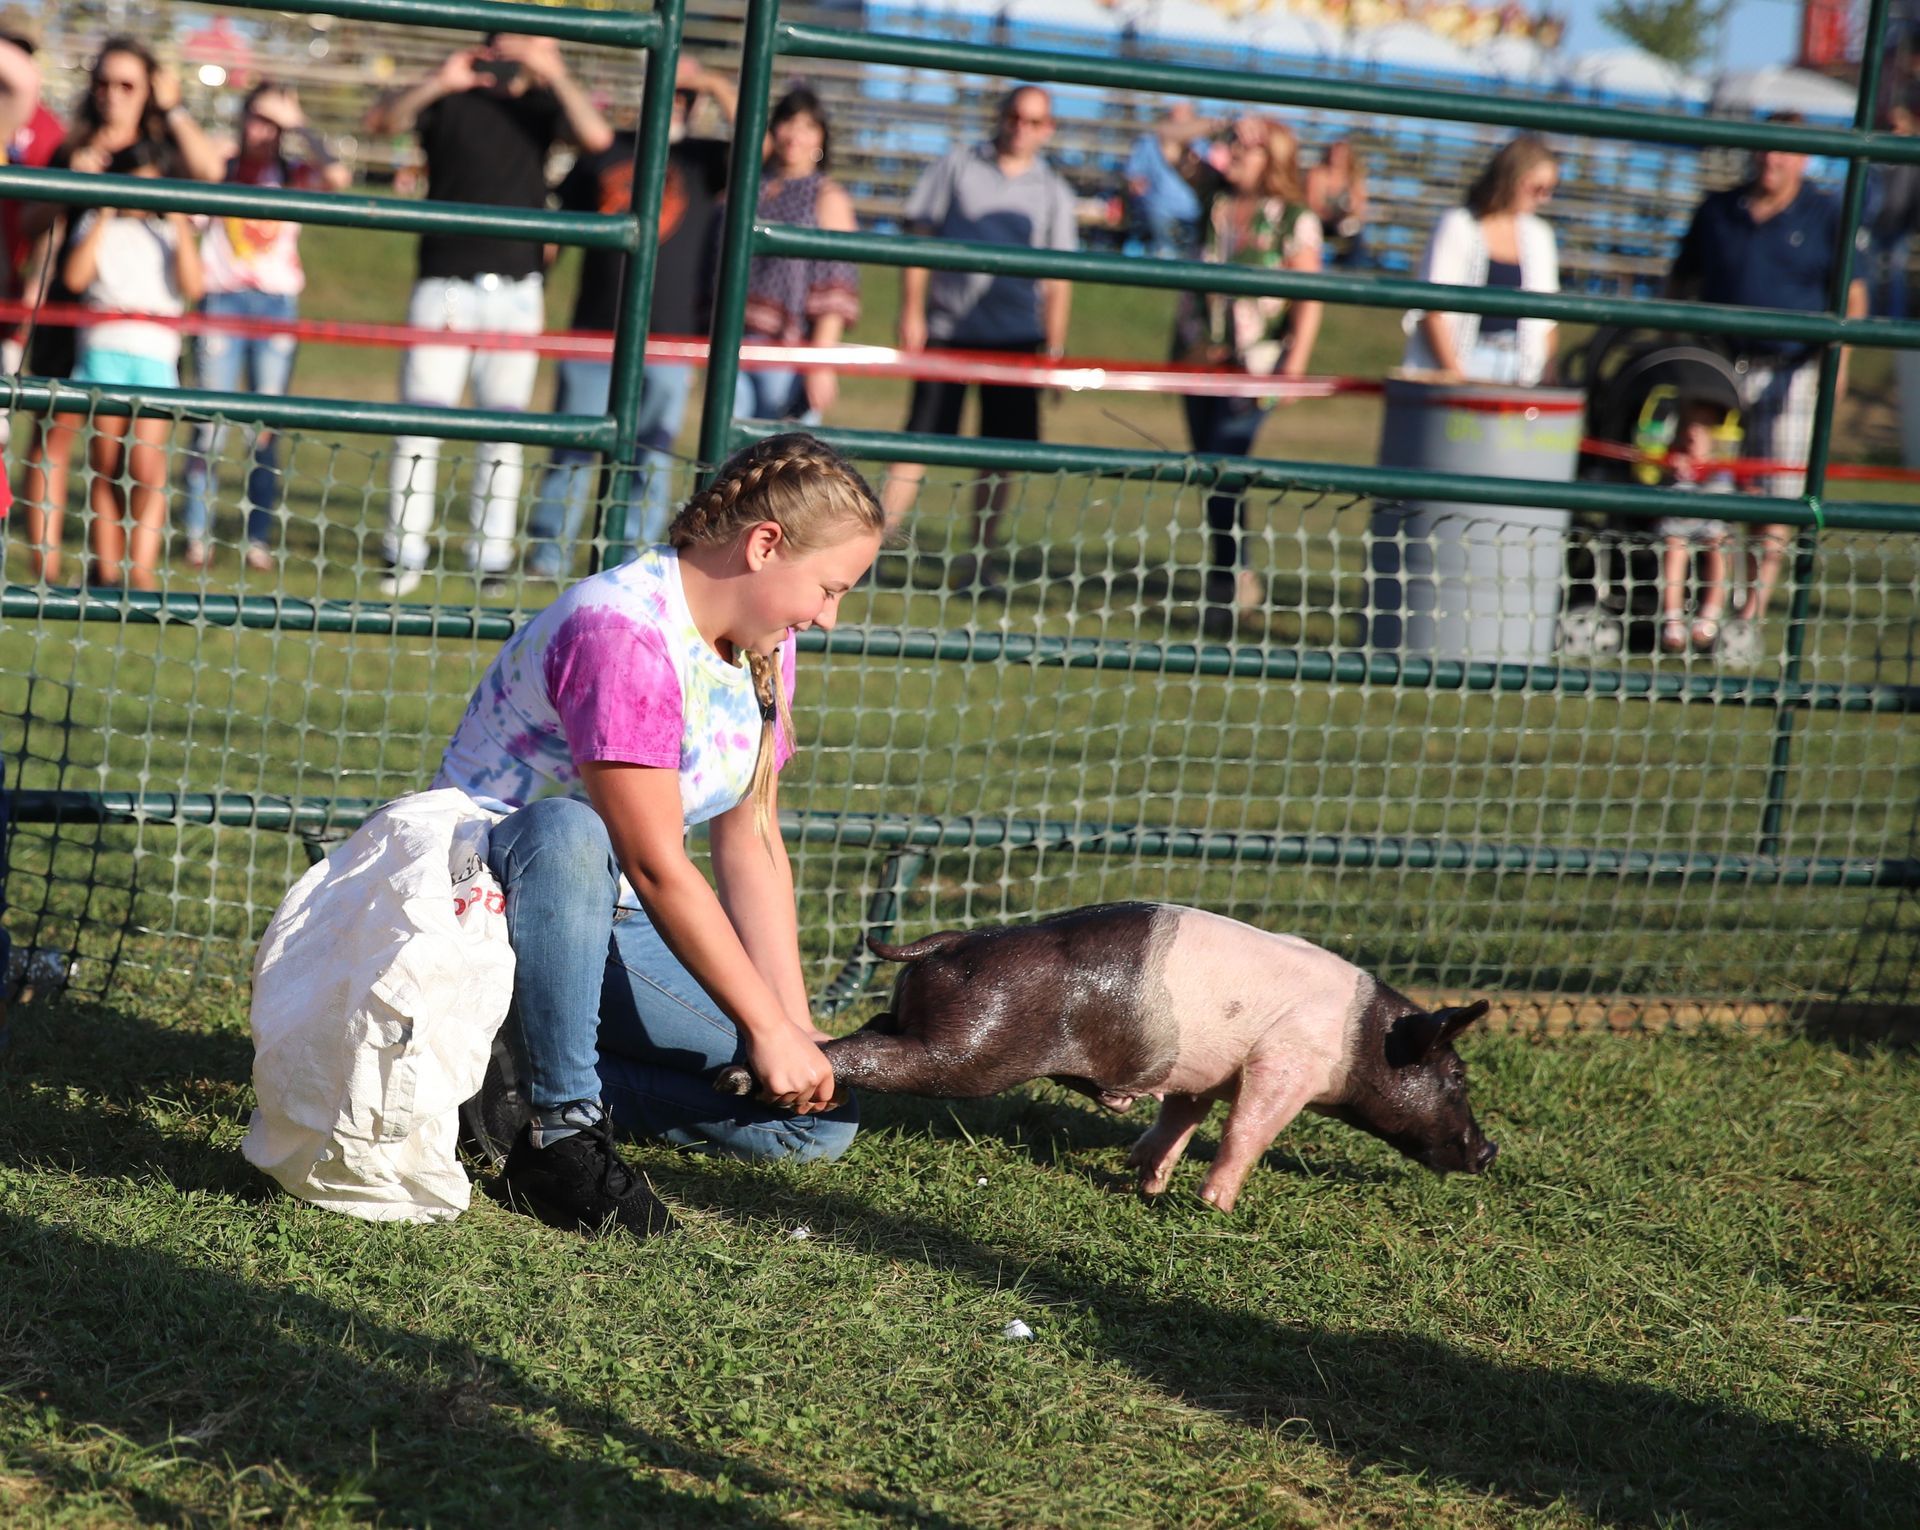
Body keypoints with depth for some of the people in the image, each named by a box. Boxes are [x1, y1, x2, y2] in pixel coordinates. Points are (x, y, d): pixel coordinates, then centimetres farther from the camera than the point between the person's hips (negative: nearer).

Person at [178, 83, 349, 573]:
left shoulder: (295, 174, 8)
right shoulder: (222, 169, 8)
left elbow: (338, 177, -11)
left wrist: (298, 124, -14)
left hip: (277, 301, 1)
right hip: (223, 299, -1)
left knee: (267, 425, 0)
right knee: (211, 421, -6)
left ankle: (259, 537, 3)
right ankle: (196, 535, -3)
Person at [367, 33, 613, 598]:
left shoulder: (542, 102, 9)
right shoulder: (453, 98, 2)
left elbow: (597, 137, -9)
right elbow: (380, 121, -12)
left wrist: (555, 75, -16)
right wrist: (438, 84, -25)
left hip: (516, 290, 2)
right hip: (445, 285, -2)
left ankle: (491, 557, 7)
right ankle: (404, 555, 2)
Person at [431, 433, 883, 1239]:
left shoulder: (761, 646, 4)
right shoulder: (624, 634, -24)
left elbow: (752, 848, 2)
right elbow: (656, 868, -27)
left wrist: (798, 1028, -8)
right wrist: (768, 1028, -25)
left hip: (604, 927, 8)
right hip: (489, 894, -8)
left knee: (821, 1113, -7)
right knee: (569, 833, -44)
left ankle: (550, 1075, -2)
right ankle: (561, 1137, -32)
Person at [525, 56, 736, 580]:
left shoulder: (703, 160, 8)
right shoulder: (605, 152, 12)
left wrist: (717, 87, -8)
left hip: (667, 340, -1)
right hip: (595, 333, 1)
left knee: (651, 459, 1)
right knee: (574, 451, 1)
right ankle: (548, 553, 6)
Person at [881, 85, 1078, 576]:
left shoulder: (1052, 192, 8)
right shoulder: (958, 167, 6)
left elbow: (1058, 278, 9)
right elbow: (920, 237, 6)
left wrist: (1053, 348, 2)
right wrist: (911, 313, -2)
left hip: (1015, 335, 1)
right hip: (946, 329, -1)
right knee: (920, 438, -6)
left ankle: (978, 554, 13)